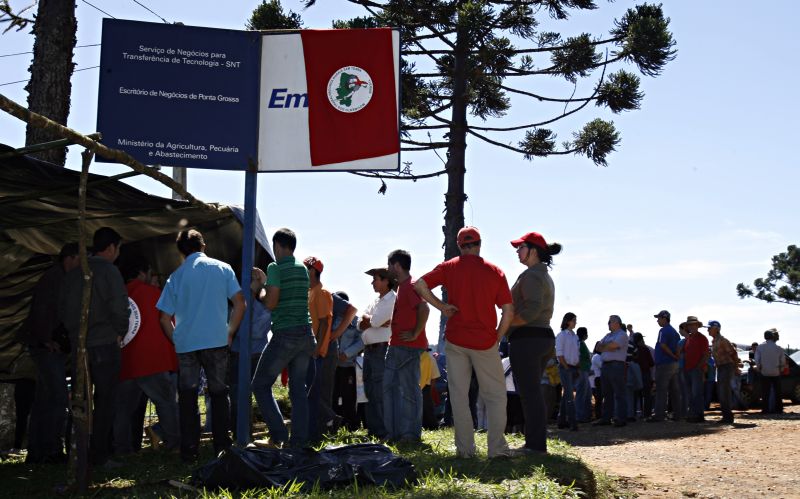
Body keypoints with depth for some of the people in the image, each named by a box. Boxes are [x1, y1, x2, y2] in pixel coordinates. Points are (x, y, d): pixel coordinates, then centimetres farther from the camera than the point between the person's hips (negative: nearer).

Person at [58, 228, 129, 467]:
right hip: (104, 345, -6)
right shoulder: (109, 271, -9)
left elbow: (62, 308, 15)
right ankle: (99, 454, 1)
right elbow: (119, 307, -17)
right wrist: (120, 332, -1)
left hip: (77, 345, 6)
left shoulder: (73, 273, 10)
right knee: (105, 400, 1)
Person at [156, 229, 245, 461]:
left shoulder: (176, 276, 5)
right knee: (219, 393, 10)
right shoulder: (222, 268, 4)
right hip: (216, 341, 0)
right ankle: (222, 446, 11)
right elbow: (239, 303, 0)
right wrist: (230, 333, 7)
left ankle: (189, 449, 8)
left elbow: (165, 318, 4)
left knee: (187, 396, 9)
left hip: (186, 343, 0)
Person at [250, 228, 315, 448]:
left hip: (285, 335, -7)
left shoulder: (275, 268, -8)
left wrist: (258, 288, 4)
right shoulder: (303, 269, 14)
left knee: (261, 385, 4)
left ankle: (279, 436, -3)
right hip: (306, 335, 7)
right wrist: (266, 282, 26)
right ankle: (299, 441, 6)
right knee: (298, 388, 9)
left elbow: (270, 303, -13)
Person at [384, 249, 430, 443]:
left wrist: (415, 334, -22)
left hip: (408, 347, -11)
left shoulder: (411, 286, -13)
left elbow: (424, 308, -28)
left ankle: (412, 434, 1)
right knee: (389, 387, 12)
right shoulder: (401, 286, 19)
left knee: (409, 390, -5)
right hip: (396, 346, 11)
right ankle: (393, 432, 17)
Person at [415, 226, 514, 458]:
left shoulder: (449, 267, 2)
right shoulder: (495, 272, 1)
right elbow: (508, 310, -2)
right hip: (485, 342, -1)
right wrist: (497, 337, 8)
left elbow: (419, 284, -8)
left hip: (456, 341, 1)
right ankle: (497, 448, 1)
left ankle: (465, 448, 7)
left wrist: (441, 306, -1)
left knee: (459, 395, 7)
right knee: (495, 395, 7)